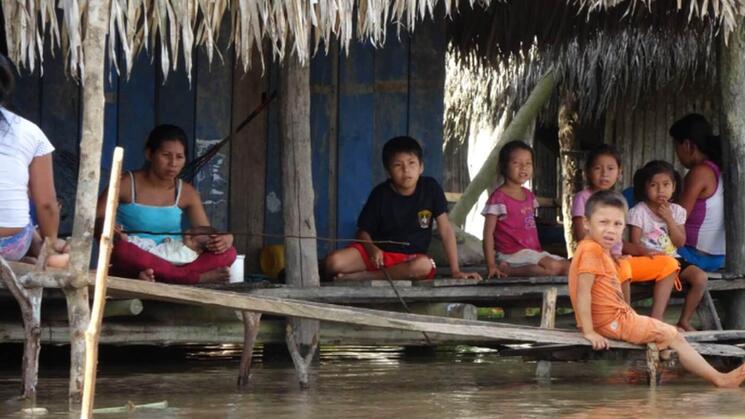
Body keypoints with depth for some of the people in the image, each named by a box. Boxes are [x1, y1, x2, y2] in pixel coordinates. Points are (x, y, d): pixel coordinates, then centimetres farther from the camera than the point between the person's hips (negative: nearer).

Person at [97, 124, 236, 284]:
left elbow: (206, 235, 5)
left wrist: (224, 240, -20)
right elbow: (94, 221, -6)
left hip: (172, 262, 3)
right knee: (120, 248, -38)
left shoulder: (186, 193, 9)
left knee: (228, 253, -18)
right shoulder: (127, 184, -1)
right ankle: (197, 277, -37)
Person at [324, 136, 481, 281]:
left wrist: (455, 270, -10)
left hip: (411, 257, 2)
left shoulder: (431, 188, -5)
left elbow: (446, 230, -4)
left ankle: (361, 277, -25)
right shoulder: (380, 194, -5)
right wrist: (372, 249, -21)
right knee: (333, 262, -29)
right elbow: (363, 231, 2)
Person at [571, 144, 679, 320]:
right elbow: (582, 238, -11)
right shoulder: (583, 198, -1)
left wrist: (643, 251, 8)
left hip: (618, 259, 8)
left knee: (669, 263, 0)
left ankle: (655, 320, -12)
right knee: (622, 268, -40)